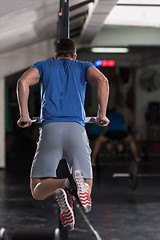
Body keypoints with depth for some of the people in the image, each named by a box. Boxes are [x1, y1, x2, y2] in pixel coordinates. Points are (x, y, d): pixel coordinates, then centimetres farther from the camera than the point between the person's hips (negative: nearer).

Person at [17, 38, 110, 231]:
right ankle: (77, 181, -34)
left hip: (49, 128, 0)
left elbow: (23, 81, 3)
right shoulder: (83, 66, 24)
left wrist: (24, 115, 8)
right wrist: (102, 114, 7)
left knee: (37, 191, 4)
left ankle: (63, 187, -31)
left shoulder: (43, 66, 25)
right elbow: (102, 81, 1)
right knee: (86, 191, 3)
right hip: (76, 128, 0)